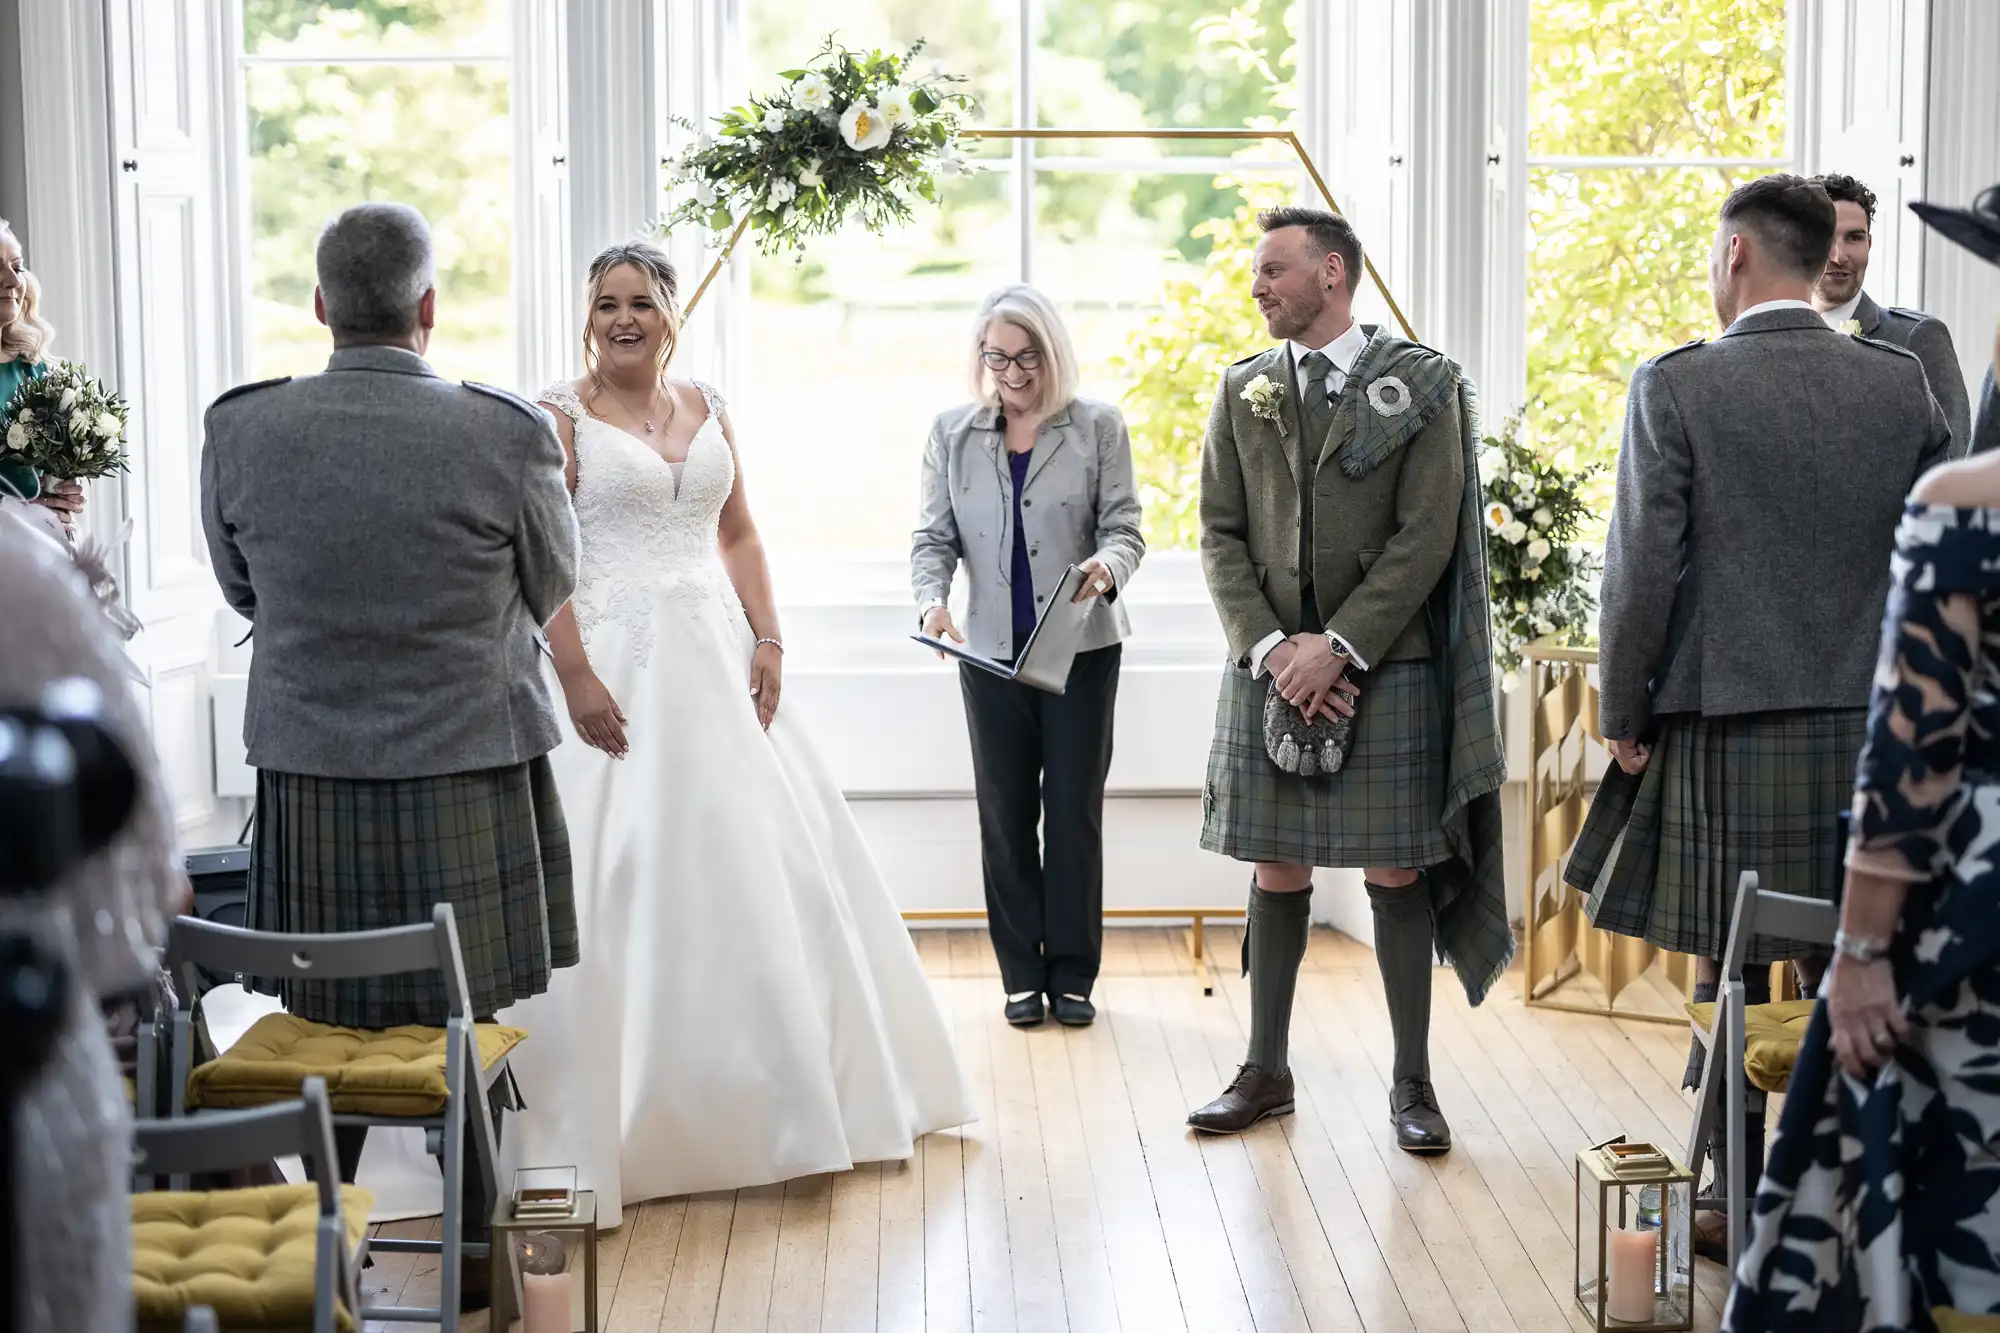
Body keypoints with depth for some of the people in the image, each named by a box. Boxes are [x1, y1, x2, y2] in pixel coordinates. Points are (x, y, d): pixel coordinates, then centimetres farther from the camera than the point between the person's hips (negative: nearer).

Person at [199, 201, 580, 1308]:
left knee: (322, 1027, 13)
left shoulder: (239, 429, -6)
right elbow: (551, 590, 3)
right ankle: (472, 1258, 22)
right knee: (464, 1030, 10)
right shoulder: (508, 436, -14)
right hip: (467, 776, -2)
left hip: (306, 775, 2)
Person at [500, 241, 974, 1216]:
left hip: (715, 663, 6)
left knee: (756, 865, 8)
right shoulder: (561, 416, -4)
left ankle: (765, 1096, 23)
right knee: (623, 873, -6)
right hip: (615, 666, -5)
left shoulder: (705, 409, 13)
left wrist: (767, 640, 1)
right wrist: (576, 678, -19)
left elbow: (738, 535, 14)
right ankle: (626, 1108, 3)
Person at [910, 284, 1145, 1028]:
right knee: (1005, 813, 5)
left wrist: (1108, 567, -25)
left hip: (1081, 647, -2)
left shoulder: (1098, 427, 0)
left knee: (1074, 808, 1)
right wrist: (933, 600, -16)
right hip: (991, 650, 2)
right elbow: (934, 536, 4)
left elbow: (1123, 526, -2)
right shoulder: (953, 434, 6)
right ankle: (1022, 975, 14)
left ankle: (1072, 973, 11)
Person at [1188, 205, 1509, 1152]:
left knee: (1396, 876, 1)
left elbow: (1426, 535, -8)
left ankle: (1411, 1081, 11)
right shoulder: (1243, 392, 10)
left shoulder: (1420, 385, -1)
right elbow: (1222, 535, 6)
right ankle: (1265, 1070, 19)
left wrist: (1338, 646, -14)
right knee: (1278, 873, 8)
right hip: (1270, 668, 3)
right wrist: (1270, 646, -8)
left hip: (1384, 671, -3)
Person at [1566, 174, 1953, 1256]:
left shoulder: (1677, 386, -8)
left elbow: (1643, 567, -9)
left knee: (1732, 979, 6)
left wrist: (1623, 717, 1)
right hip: (1870, 729, 3)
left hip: (1727, 730, -3)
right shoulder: (1902, 384, 3)